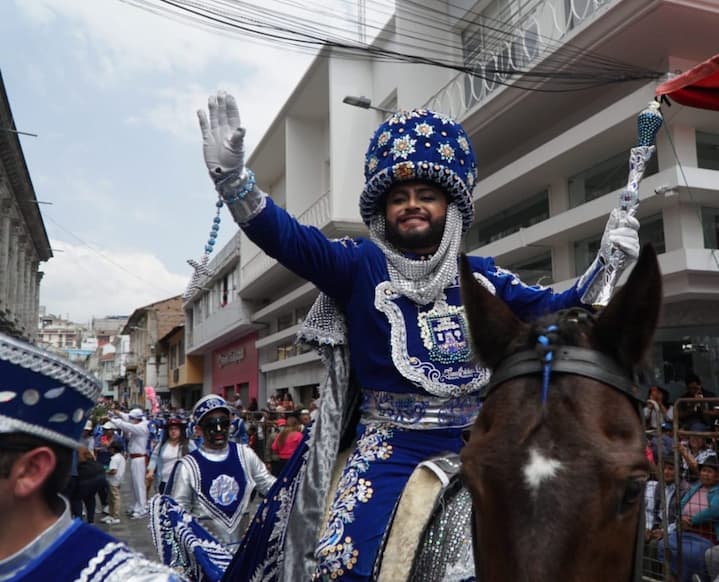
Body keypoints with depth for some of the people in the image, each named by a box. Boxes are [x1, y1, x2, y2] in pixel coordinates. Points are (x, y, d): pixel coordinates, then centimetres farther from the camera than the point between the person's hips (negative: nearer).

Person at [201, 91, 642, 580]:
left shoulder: (481, 278, 11)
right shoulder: (360, 266, -1)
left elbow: (555, 310, 13)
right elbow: (288, 238, -15)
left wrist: (607, 264, -1)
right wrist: (232, 177, -30)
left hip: (474, 442, 4)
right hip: (389, 444, -3)